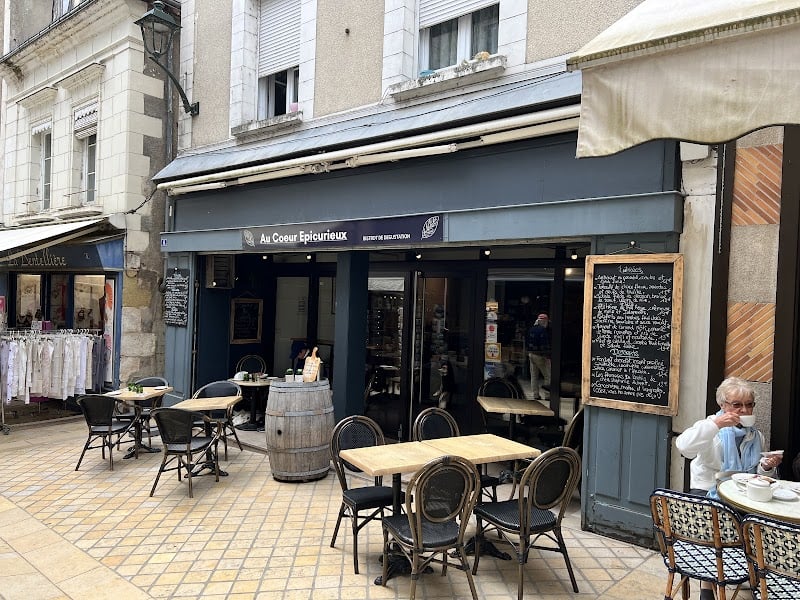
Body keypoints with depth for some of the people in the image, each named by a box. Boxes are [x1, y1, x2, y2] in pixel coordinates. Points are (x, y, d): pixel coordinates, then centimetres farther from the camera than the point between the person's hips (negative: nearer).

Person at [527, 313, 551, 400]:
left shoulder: (532, 330, 10)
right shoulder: (543, 330, -16)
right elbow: (545, 345, -19)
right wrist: (547, 356, -15)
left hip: (531, 354, 8)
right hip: (540, 356, -8)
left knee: (534, 376, 11)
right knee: (548, 376, 0)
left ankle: (536, 395, 14)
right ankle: (547, 395, -3)